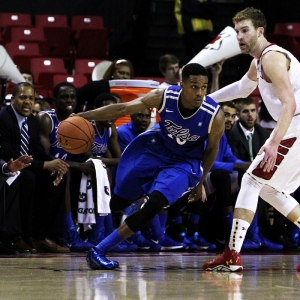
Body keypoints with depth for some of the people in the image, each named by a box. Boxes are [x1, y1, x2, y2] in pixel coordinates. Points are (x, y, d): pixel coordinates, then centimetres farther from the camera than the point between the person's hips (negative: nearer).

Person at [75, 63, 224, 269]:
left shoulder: (215, 116, -27)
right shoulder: (164, 97, -25)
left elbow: (212, 148, -7)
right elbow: (122, 109, -16)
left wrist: (200, 182, 3)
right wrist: (83, 116, -22)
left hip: (184, 162, -2)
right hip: (155, 148, 2)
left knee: (155, 205, -24)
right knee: (118, 203, 7)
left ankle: (100, 250, -15)